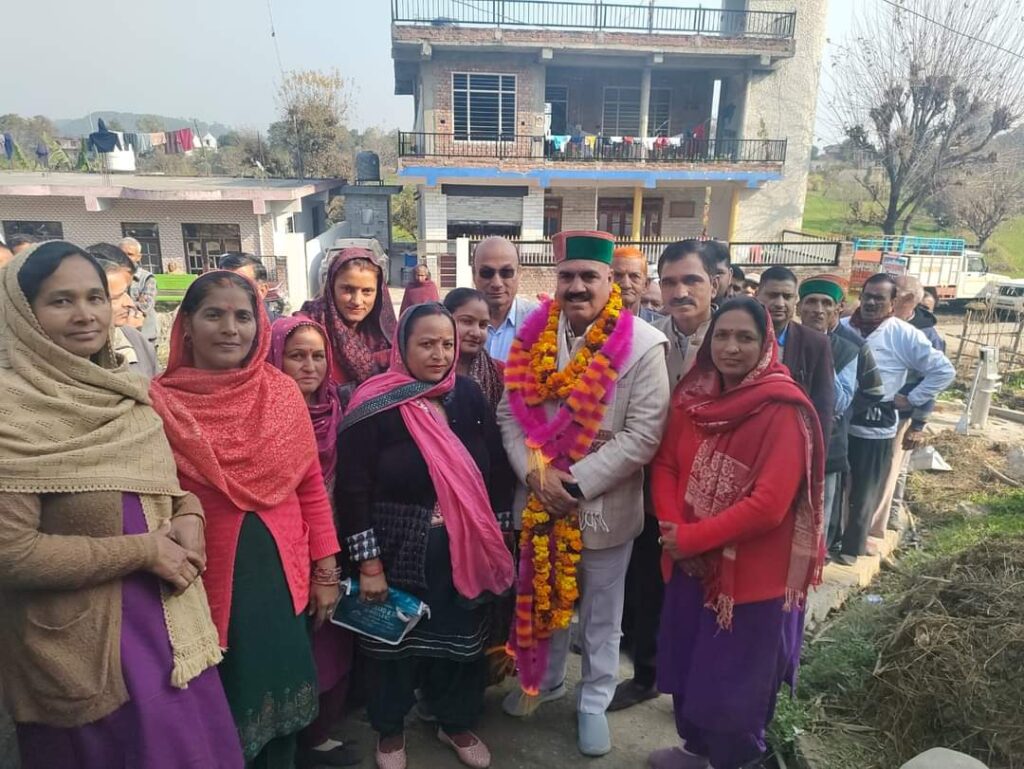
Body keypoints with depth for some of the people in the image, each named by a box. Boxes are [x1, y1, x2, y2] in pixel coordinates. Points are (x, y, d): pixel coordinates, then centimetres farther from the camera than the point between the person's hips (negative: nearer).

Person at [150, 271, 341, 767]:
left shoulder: (283, 392, -2)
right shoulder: (160, 401, -10)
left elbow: (311, 487, 3)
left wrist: (326, 570, 3)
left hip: (284, 577, 3)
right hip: (207, 583, -2)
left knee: (281, 694, 18)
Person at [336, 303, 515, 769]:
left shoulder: (468, 396, 0)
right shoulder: (375, 406, -13)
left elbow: (497, 470, 5)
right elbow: (352, 490, -13)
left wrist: (499, 537, 4)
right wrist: (368, 563, -14)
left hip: (464, 551, 4)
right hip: (399, 553, -3)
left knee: (461, 639, 18)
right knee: (395, 642, 16)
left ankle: (455, 723, 43)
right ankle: (390, 731, 41)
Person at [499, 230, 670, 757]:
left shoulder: (643, 346, -14)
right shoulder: (534, 337, -2)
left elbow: (643, 435, -17)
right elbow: (510, 412, -1)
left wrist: (576, 482, -20)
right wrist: (537, 472, -16)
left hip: (604, 505, -3)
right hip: (539, 500, 4)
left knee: (601, 614, 16)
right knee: (545, 598, 23)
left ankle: (594, 703, 40)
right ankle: (545, 679, 48)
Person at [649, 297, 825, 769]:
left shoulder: (784, 411, -20)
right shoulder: (693, 395, 0)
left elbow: (768, 505, -24)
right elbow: (666, 463, 3)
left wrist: (691, 537, -19)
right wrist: (672, 527, -13)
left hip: (753, 571, -6)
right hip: (692, 562, 6)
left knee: (735, 679, 13)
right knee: (687, 662, 21)